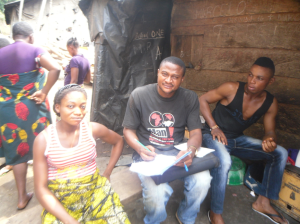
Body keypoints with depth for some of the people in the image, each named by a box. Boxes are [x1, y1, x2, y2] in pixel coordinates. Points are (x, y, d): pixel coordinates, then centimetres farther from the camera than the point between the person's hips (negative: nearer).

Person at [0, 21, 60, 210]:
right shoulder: (35, 50, -5)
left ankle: (22, 197, 22)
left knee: (17, 150, 13)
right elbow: (55, 69, -24)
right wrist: (44, 92, -18)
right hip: (32, 107, -4)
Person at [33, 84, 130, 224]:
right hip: (58, 202, 0)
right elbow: (41, 188, -8)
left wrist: (107, 173, 5)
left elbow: (118, 141, 12)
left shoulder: (93, 129, -7)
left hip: (94, 191, 1)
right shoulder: (43, 139, -9)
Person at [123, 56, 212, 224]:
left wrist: (190, 151, -24)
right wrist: (140, 148, -22)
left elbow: (196, 132, -2)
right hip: (149, 154, -2)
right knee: (157, 193, -27)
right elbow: (128, 130, -2)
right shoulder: (139, 95, -8)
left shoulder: (190, 98, -1)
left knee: (202, 181, -21)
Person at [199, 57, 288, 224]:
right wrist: (214, 127, -20)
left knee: (280, 153, 1)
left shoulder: (271, 103, -3)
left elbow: (270, 131, 2)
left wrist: (270, 142, -24)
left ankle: (263, 201, 11)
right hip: (214, 136, -6)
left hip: (237, 139, 6)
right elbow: (203, 100, -13)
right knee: (224, 161, -37)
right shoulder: (232, 89, -19)